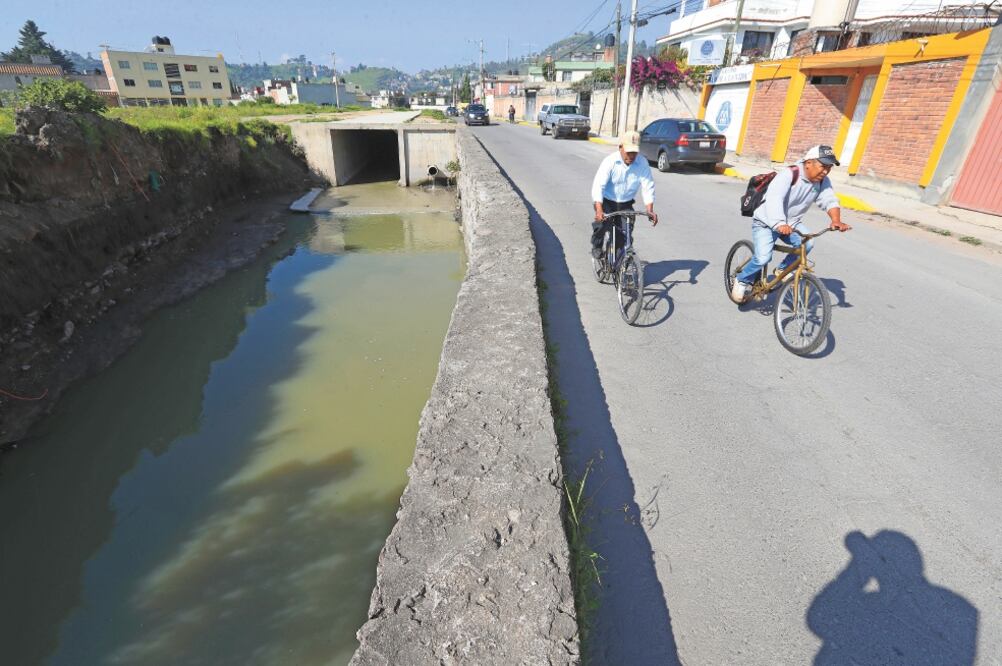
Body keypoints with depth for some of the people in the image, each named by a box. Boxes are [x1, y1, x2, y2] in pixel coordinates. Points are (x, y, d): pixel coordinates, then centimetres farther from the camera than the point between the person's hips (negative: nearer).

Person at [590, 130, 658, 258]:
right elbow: (598, 185, -27)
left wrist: (650, 210, -28)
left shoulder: (642, 163, -11)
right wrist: (599, 210, -41)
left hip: (625, 204, 3)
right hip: (606, 201, -3)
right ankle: (596, 246, -2)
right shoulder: (610, 162, -18)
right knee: (603, 221, -29)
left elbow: (648, 187, -13)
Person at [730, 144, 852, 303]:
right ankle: (743, 280, 4)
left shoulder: (822, 181, -4)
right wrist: (780, 224, -53)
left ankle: (783, 269, 4)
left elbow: (830, 201, -12)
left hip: (792, 222, 6)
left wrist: (836, 220, -33)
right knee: (763, 257, -24)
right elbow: (773, 199, -38)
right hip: (766, 222, -6)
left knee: (807, 243, -22)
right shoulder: (789, 174, -24)